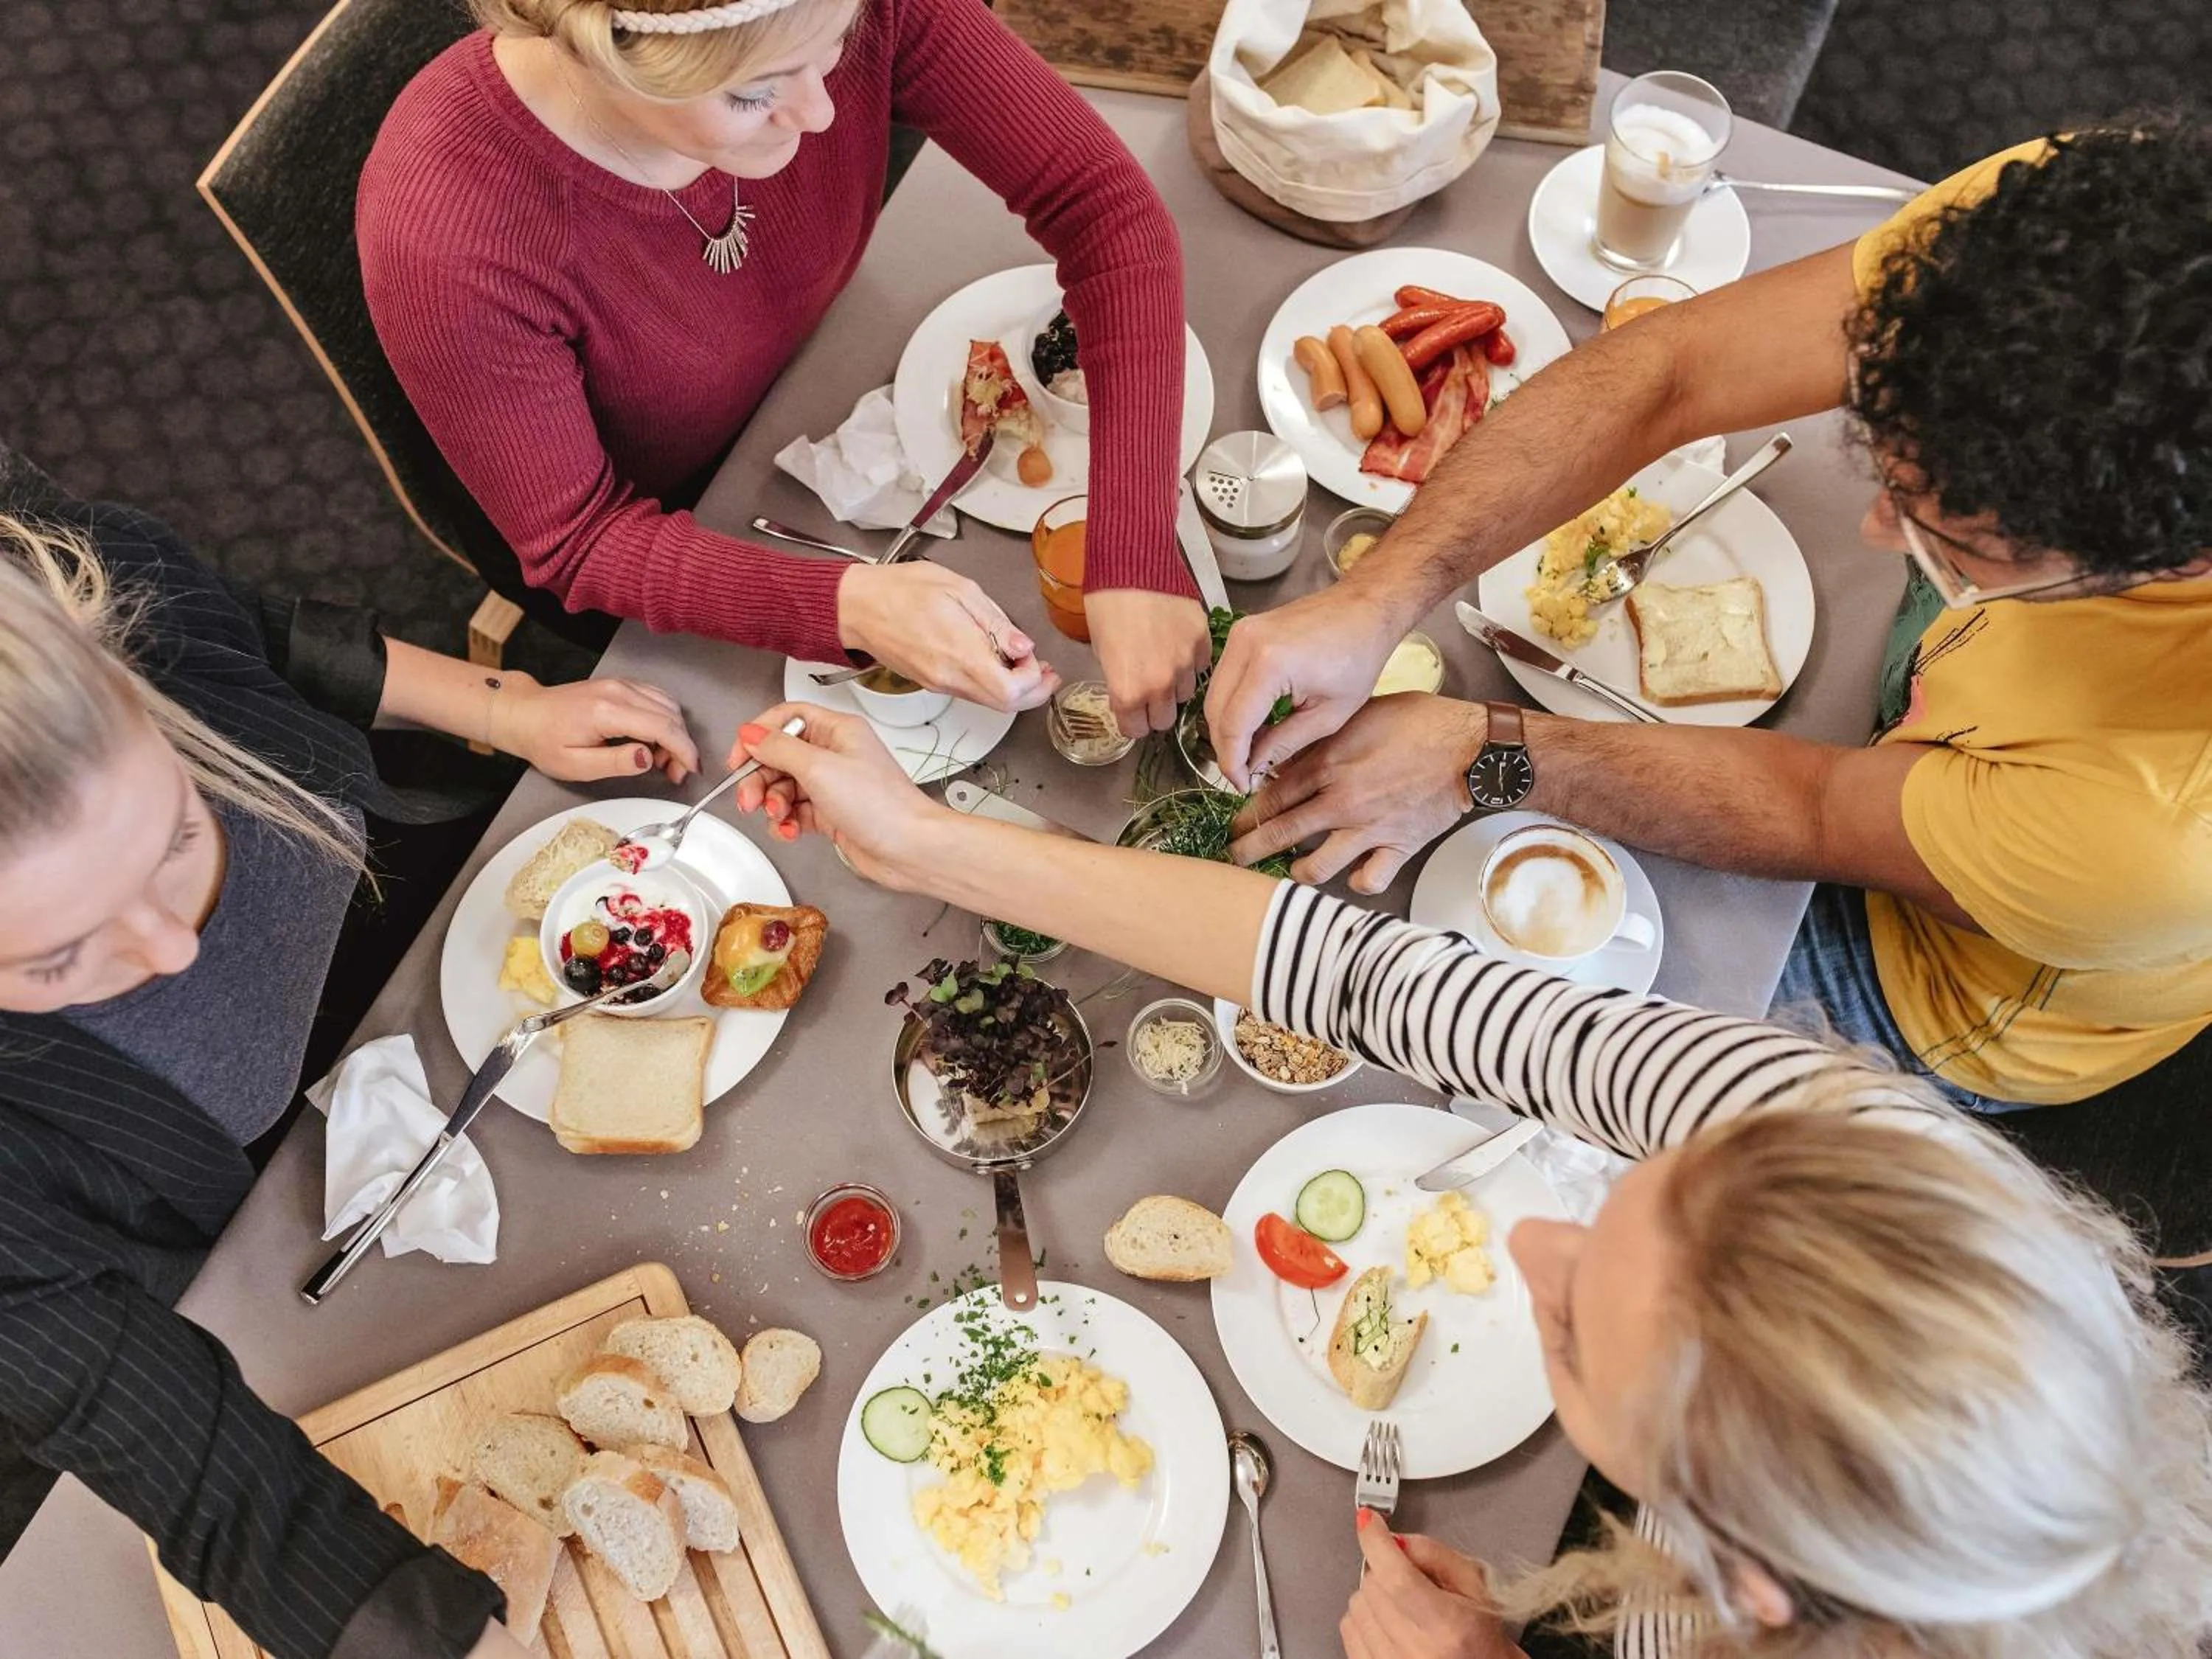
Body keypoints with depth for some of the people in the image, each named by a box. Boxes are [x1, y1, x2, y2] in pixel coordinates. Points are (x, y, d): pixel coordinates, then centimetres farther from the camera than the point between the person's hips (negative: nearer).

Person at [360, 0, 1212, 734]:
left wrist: (1134, 567, -38)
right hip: (680, 552, -3)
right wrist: (848, 605, -43)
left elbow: (1103, 203, -27)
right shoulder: (440, 235, -38)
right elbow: (577, 543, -25)